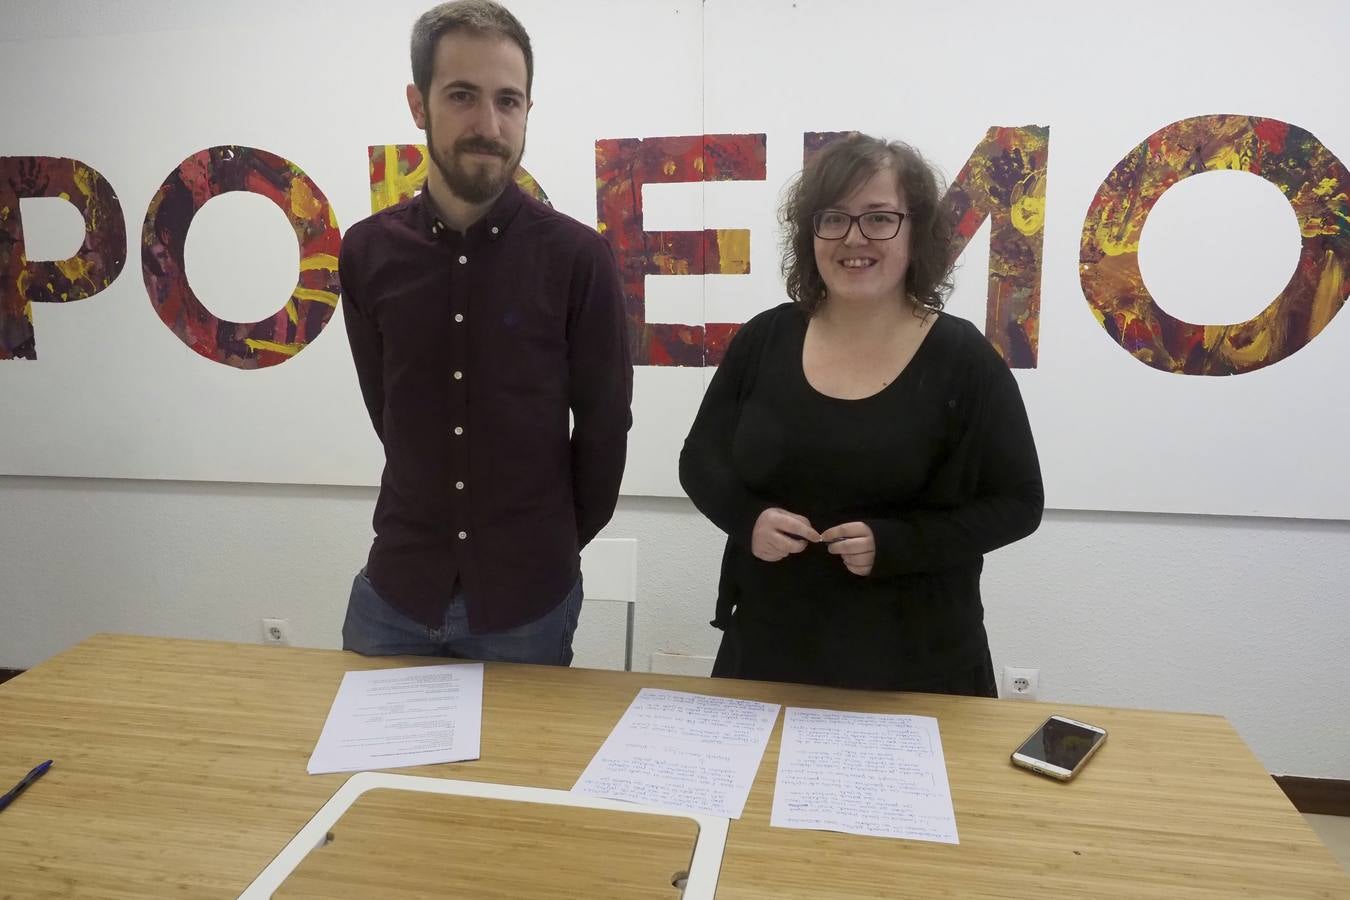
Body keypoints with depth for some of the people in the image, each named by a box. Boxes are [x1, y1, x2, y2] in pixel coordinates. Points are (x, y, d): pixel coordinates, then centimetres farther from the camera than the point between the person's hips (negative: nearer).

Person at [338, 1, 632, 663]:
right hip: (397, 584, 3)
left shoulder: (578, 257, -12)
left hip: (529, 594, -2)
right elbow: (388, 411, 8)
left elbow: (604, 427, -3)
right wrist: (437, 520, 12)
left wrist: (555, 544, 6)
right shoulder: (367, 252, -3)